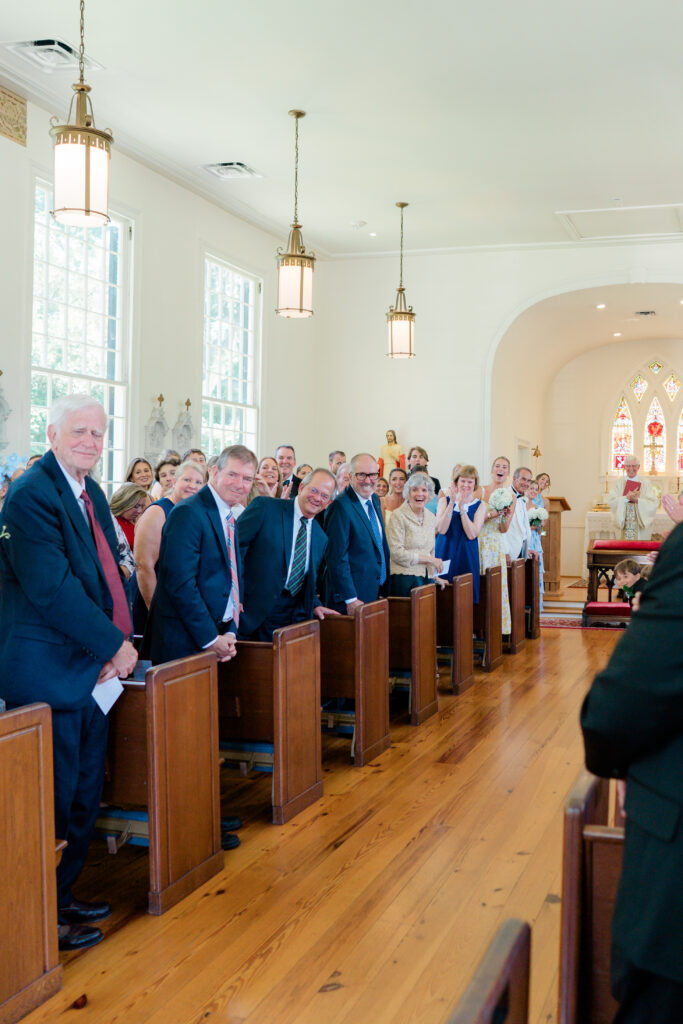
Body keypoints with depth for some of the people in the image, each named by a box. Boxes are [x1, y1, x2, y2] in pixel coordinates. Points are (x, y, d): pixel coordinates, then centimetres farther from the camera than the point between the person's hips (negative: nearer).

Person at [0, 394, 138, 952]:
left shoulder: (92, 494, 12)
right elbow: (51, 589, -23)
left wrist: (119, 641, -4)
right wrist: (115, 644, -16)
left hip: (93, 670, 9)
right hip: (48, 676, -9)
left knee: (85, 796, 17)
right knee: (53, 798, 2)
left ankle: (65, 896, 32)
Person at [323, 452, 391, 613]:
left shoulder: (375, 499, 11)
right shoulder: (341, 506, -16)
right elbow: (337, 557, -19)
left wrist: (385, 589, 15)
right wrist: (350, 599, -20)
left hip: (378, 592, 8)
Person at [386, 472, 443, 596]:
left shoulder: (431, 517, 14)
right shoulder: (399, 516, -6)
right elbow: (396, 552, -13)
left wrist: (434, 575, 11)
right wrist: (428, 559, -10)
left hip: (426, 577, 6)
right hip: (404, 578, -6)